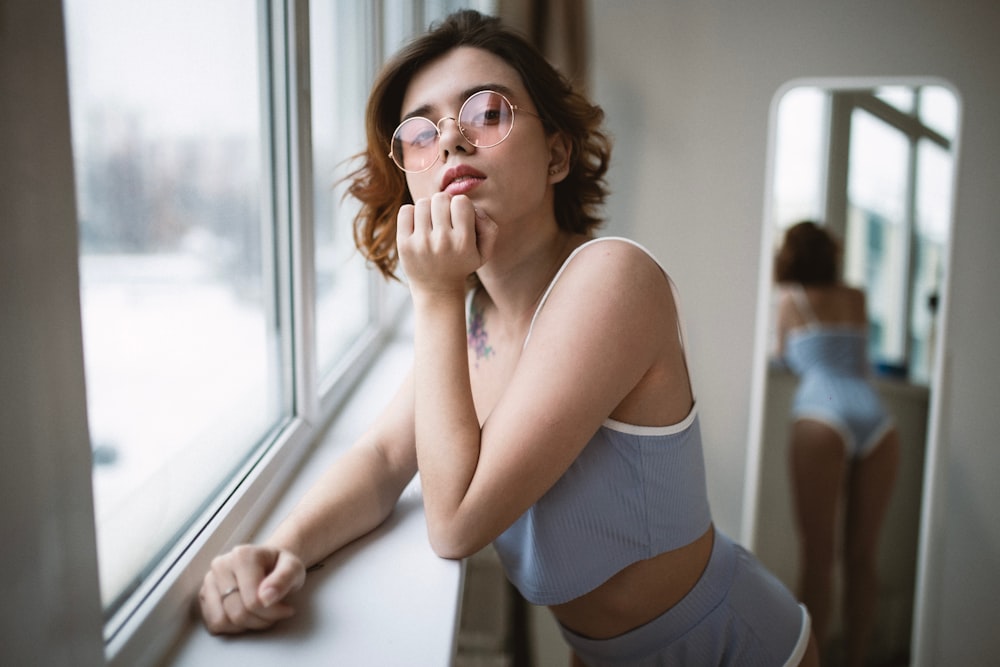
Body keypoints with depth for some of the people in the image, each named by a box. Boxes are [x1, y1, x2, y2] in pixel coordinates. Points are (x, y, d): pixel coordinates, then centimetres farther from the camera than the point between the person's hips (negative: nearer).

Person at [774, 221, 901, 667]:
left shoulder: (789, 298, 15)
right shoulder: (858, 299, 25)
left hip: (824, 417, -3)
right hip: (877, 419, 4)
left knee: (818, 555, -2)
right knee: (862, 555, 8)